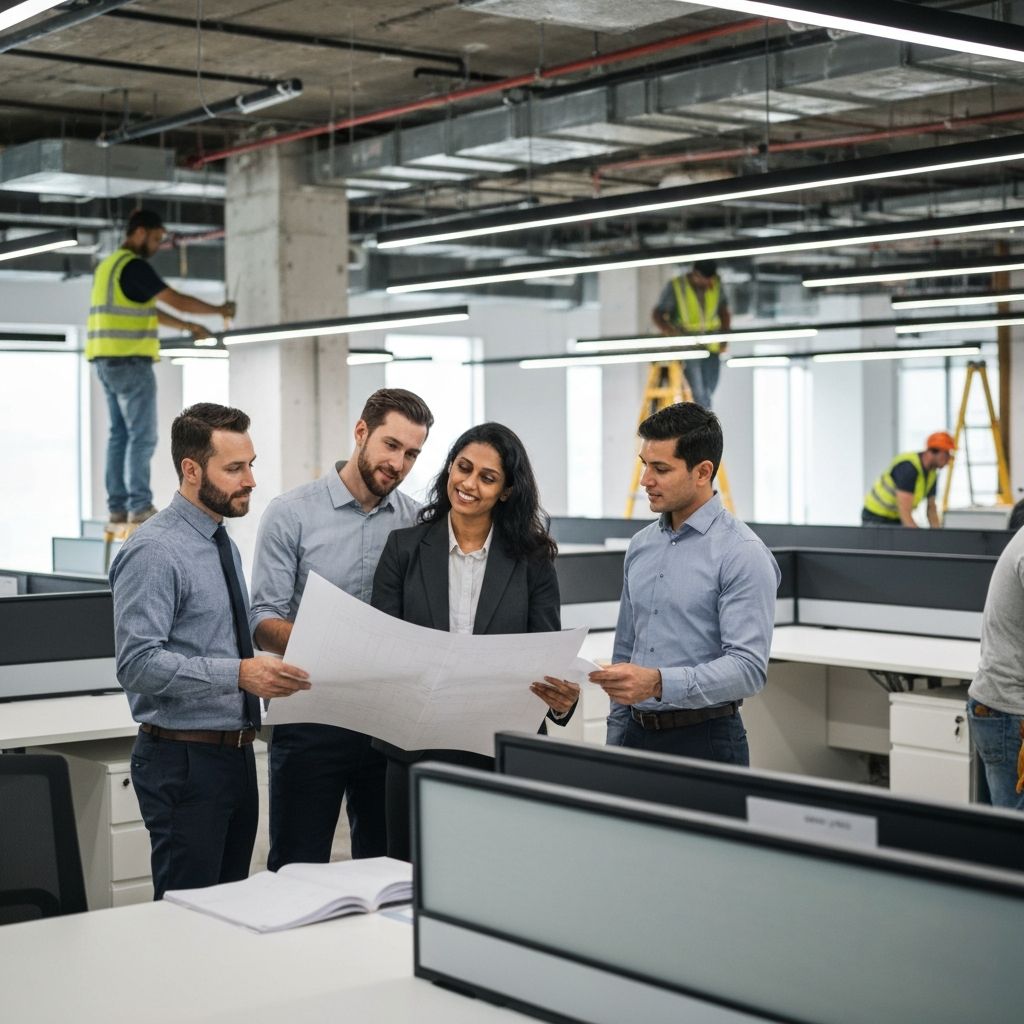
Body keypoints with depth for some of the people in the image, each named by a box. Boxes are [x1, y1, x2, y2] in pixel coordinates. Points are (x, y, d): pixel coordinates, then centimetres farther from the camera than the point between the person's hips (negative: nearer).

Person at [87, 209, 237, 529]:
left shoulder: (109, 265, 19)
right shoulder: (134, 266, -12)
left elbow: (148, 310, 25)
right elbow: (177, 300, -13)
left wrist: (187, 326, 25)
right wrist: (219, 310, -1)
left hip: (108, 362, 10)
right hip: (129, 361, -10)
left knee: (120, 434, 9)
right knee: (142, 436, -8)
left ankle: (117, 506, 7)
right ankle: (140, 506, -10)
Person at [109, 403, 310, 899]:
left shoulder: (224, 545, 14)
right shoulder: (154, 551, -15)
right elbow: (138, 663, -24)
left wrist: (266, 671, 7)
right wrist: (238, 673, -31)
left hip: (235, 754, 9)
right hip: (183, 760, -9)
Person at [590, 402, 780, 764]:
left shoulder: (743, 554, -12)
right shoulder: (641, 546, 10)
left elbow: (748, 667, -21)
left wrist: (659, 683, -33)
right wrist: (615, 736, 15)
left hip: (706, 739, -6)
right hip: (636, 735, 6)